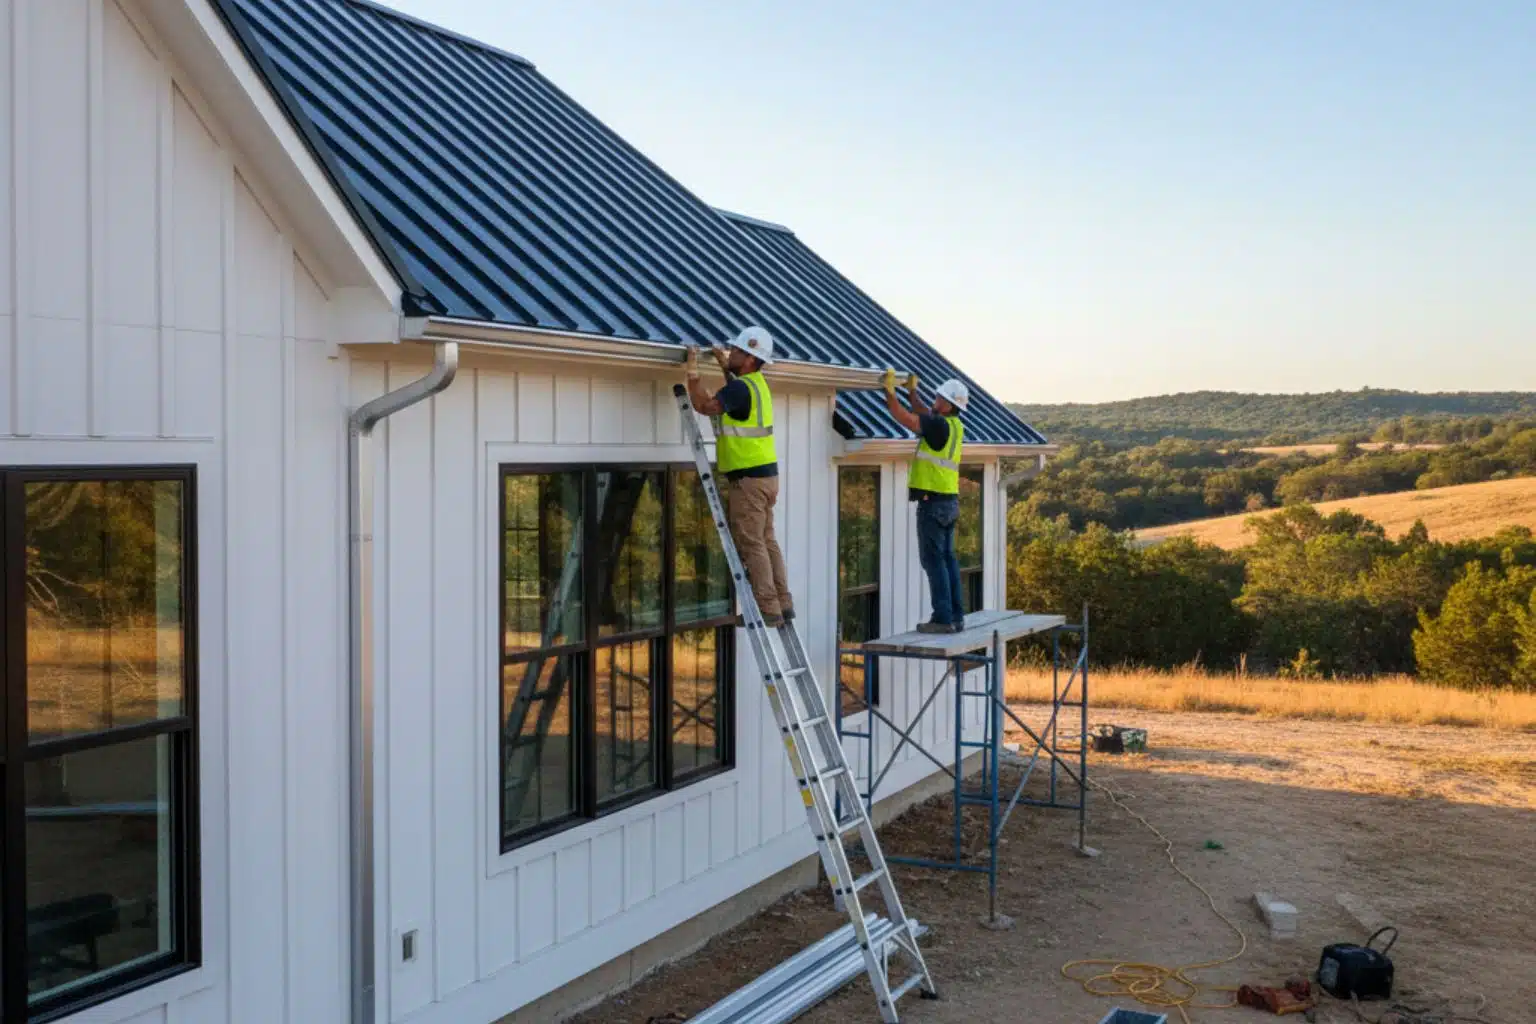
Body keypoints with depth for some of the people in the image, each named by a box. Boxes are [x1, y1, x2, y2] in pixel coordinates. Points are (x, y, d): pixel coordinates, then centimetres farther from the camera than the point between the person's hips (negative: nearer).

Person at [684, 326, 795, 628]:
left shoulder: (741, 387, -16)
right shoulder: (756, 383, 13)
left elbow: (704, 405, -28)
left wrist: (693, 369, -20)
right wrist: (724, 366, 33)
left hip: (749, 478, -10)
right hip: (764, 475, 10)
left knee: (751, 545, -6)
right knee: (767, 541, 13)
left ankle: (768, 610, -6)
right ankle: (782, 603, 16)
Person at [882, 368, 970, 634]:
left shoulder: (940, 425, -15)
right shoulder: (954, 426, 11)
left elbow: (903, 417, -18)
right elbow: (924, 416, 27)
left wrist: (890, 390, -8)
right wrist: (912, 391, 29)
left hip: (933, 502, -9)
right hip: (949, 502, 9)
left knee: (933, 559, -6)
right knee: (947, 558, 11)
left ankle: (943, 618, -7)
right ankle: (956, 616, 12)